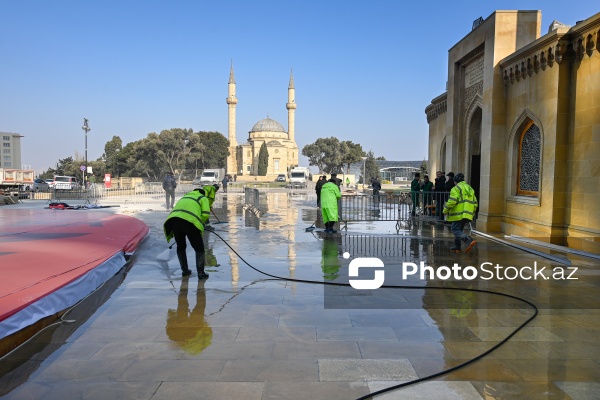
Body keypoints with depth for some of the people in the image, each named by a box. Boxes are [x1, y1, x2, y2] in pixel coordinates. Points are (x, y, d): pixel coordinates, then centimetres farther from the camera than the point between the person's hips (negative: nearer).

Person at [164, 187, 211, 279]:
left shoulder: (185, 197, 38)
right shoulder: (203, 198, 22)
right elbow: (205, 214, 5)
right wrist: (201, 223, 22)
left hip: (174, 220, 5)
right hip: (190, 221, -5)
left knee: (180, 246, 27)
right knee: (199, 248, 13)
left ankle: (185, 270, 34)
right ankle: (201, 273, 13)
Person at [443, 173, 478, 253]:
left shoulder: (456, 188, -7)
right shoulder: (470, 188, 20)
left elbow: (452, 201, -19)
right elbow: (475, 203, 22)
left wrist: (446, 210, -7)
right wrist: (472, 213, 30)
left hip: (459, 214, -9)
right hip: (467, 215, 9)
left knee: (455, 230, -7)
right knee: (458, 230, 18)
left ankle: (469, 241, -27)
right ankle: (457, 247, 19)